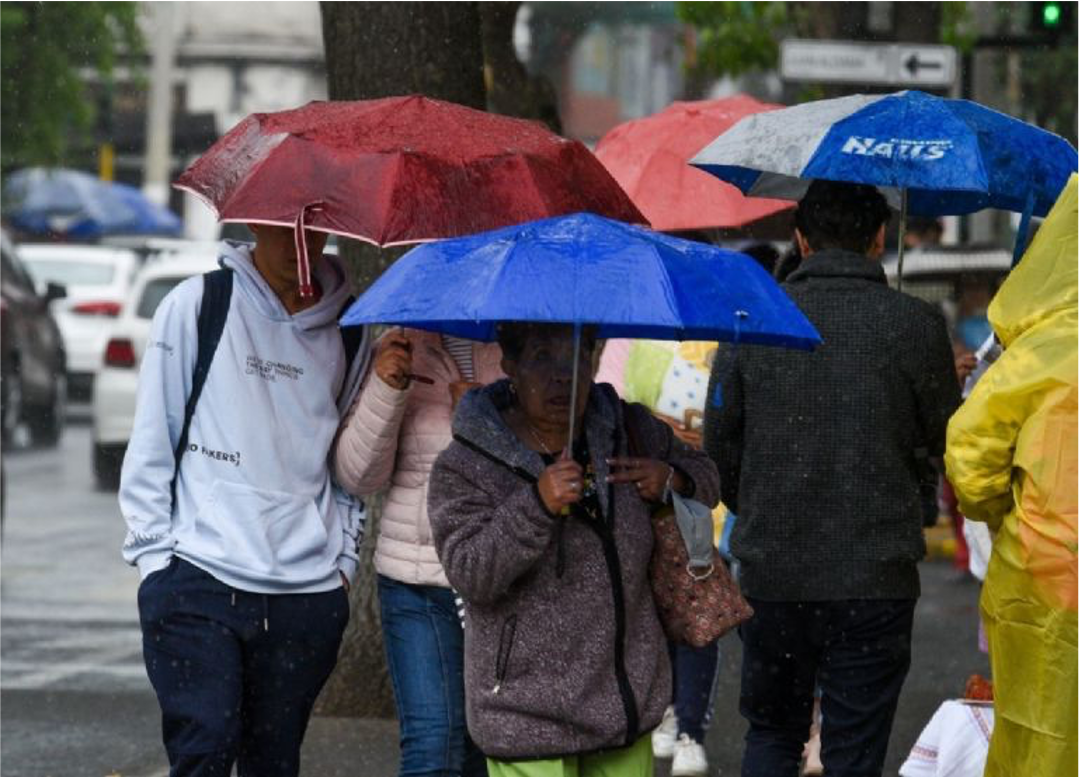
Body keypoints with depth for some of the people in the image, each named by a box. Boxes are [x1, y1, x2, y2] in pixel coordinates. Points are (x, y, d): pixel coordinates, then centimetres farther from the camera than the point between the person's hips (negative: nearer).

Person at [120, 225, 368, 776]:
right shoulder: (196, 305, 1)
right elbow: (150, 444, 3)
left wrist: (344, 559, 11)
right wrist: (154, 554, -2)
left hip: (308, 591, 3)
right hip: (199, 580, -3)